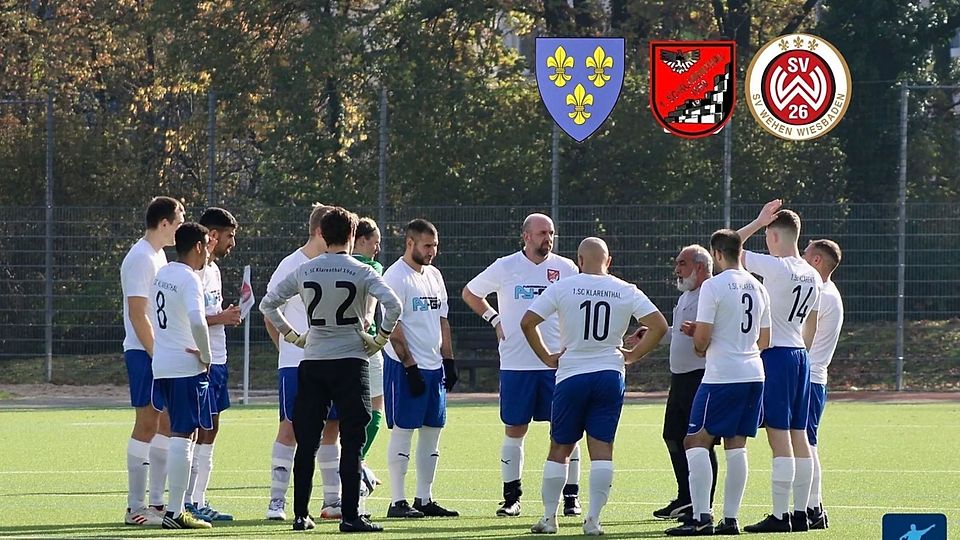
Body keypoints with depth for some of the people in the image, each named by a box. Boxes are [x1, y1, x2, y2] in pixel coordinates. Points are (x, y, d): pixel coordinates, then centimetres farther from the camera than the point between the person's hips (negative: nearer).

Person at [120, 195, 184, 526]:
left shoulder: (159, 256, 17)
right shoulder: (141, 259, -14)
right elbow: (137, 314, -19)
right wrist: (156, 355, -20)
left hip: (161, 352, 10)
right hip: (144, 352, -10)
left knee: (165, 424, 10)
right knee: (147, 425, -8)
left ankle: (157, 503, 14)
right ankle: (135, 508, -5)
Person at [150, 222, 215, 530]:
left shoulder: (161, 274, 13)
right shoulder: (189, 279, -14)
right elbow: (197, 320, -28)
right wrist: (205, 355, -15)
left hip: (161, 366, 9)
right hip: (186, 366, -9)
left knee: (182, 433, 17)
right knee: (183, 435, -7)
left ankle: (178, 506, 17)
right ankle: (174, 512, -9)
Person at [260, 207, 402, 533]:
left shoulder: (304, 271, 4)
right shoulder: (361, 273, -6)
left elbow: (267, 304, 10)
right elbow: (393, 305, -18)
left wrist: (292, 336, 14)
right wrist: (380, 339, -5)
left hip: (311, 362, 3)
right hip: (350, 360, -3)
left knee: (306, 442, 9)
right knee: (351, 442, -1)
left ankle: (301, 515, 10)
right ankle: (350, 516, -6)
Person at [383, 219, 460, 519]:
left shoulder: (434, 276, 14)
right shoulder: (395, 277, -11)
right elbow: (392, 328, -15)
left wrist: (449, 362, 13)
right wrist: (410, 366, -17)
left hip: (434, 367, 8)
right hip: (405, 368, -8)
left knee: (433, 430, 8)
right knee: (403, 430, -5)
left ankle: (424, 499, 14)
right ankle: (397, 502, -2)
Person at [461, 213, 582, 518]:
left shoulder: (566, 269, 5)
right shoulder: (505, 267, 2)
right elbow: (470, 293, 17)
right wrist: (494, 319, 7)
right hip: (516, 364, 0)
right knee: (514, 430, 4)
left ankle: (571, 496, 5)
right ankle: (511, 498, 12)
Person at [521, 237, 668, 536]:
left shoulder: (562, 288, -3)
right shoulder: (626, 292, 1)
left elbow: (527, 322, -6)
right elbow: (659, 325, -3)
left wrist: (547, 357, 5)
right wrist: (633, 355, 8)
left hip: (571, 376, -1)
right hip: (610, 374, 1)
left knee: (560, 448, 10)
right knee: (602, 448, 3)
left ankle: (549, 517, 14)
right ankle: (593, 520, -2)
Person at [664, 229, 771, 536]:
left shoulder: (713, 286, -10)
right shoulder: (758, 288, 12)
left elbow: (702, 336, -14)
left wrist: (699, 346, 12)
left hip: (722, 375, -7)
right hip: (754, 374, 7)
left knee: (696, 441, -2)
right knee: (736, 446, 10)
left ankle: (702, 518, -11)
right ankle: (730, 519, 7)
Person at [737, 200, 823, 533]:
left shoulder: (776, 267, -14)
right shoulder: (812, 276, 11)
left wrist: (757, 222, -3)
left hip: (775, 355, -8)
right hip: (800, 356, 8)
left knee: (779, 436, -8)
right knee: (798, 437, 9)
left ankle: (780, 516, -9)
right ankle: (800, 513, 12)